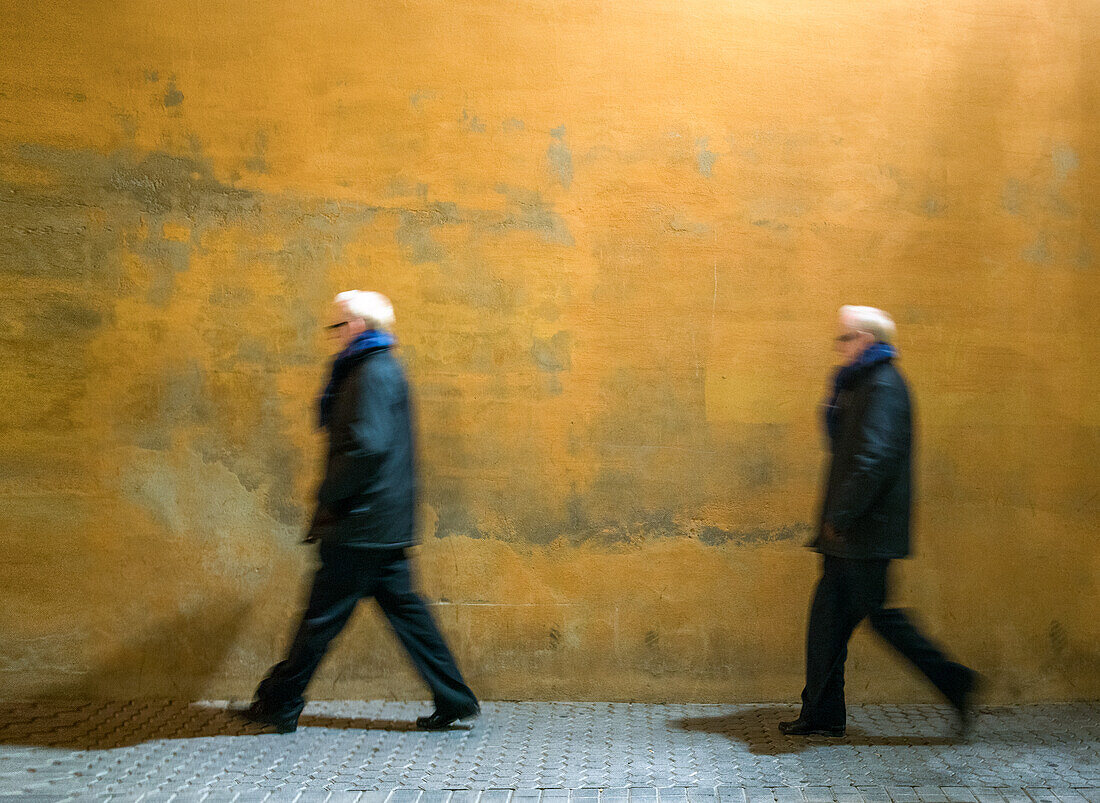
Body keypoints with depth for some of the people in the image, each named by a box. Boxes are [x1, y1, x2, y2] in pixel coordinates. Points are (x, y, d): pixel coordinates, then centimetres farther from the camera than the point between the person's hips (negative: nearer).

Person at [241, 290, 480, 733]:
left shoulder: (373, 373, -14)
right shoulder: (386, 369, 17)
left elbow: (367, 445, -25)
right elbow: (339, 427, 22)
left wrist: (329, 494, -17)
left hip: (362, 522, -10)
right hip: (386, 524, 10)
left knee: (324, 613, 1)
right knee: (403, 607, 12)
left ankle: (280, 703, 12)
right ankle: (454, 698, 14)